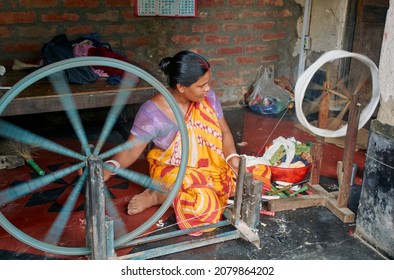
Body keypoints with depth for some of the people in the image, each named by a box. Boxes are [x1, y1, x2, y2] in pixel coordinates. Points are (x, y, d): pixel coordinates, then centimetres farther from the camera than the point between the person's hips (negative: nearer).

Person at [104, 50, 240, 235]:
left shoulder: (207, 97, -7)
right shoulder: (152, 112, -21)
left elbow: (224, 132, 3)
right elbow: (131, 150, -18)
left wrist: (232, 157, -15)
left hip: (209, 165, 7)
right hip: (172, 171, -7)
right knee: (203, 204, -33)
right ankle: (156, 196, -6)